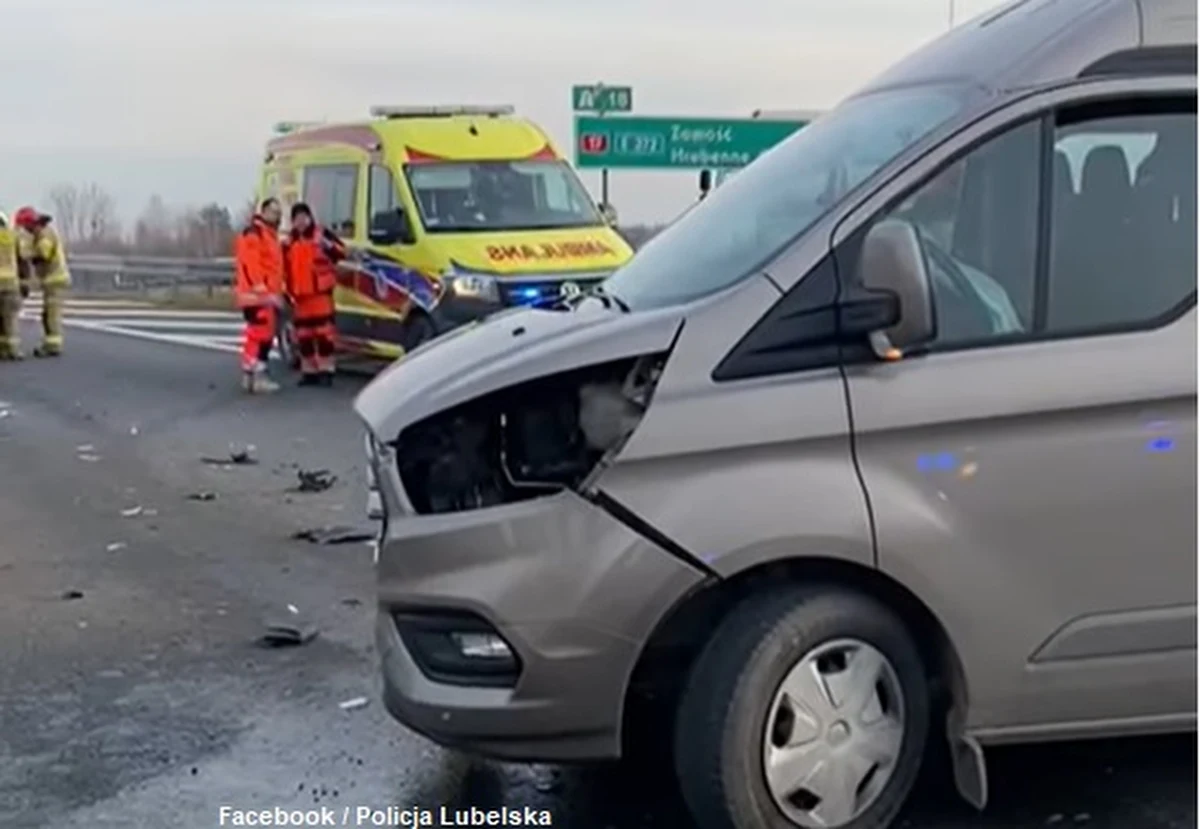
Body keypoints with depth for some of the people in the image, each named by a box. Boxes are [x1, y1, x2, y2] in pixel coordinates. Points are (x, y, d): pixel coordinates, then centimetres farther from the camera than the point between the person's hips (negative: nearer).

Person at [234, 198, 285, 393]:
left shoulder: (272, 236, 25)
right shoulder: (253, 233, -9)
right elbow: (249, 261, -20)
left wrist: (278, 291, 25)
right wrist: (258, 285, -26)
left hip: (268, 294, 11)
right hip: (257, 294, -11)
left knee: (266, 333, 13)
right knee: (259, 332, -15)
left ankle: (258, 374, 18)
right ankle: (253, 376, -17)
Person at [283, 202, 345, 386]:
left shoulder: (321, 234, -2)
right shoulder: (289, 242, 14)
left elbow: (342, 252, -10)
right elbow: (285, 269, 16)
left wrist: (329, 246, -28)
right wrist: (288, 292, 10)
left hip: (321, 292, -5)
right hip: (299, 295, 5)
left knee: (323, 331, -6)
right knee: (303, 334, 8)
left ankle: (326, 371, -1)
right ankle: (309, 371, 16)